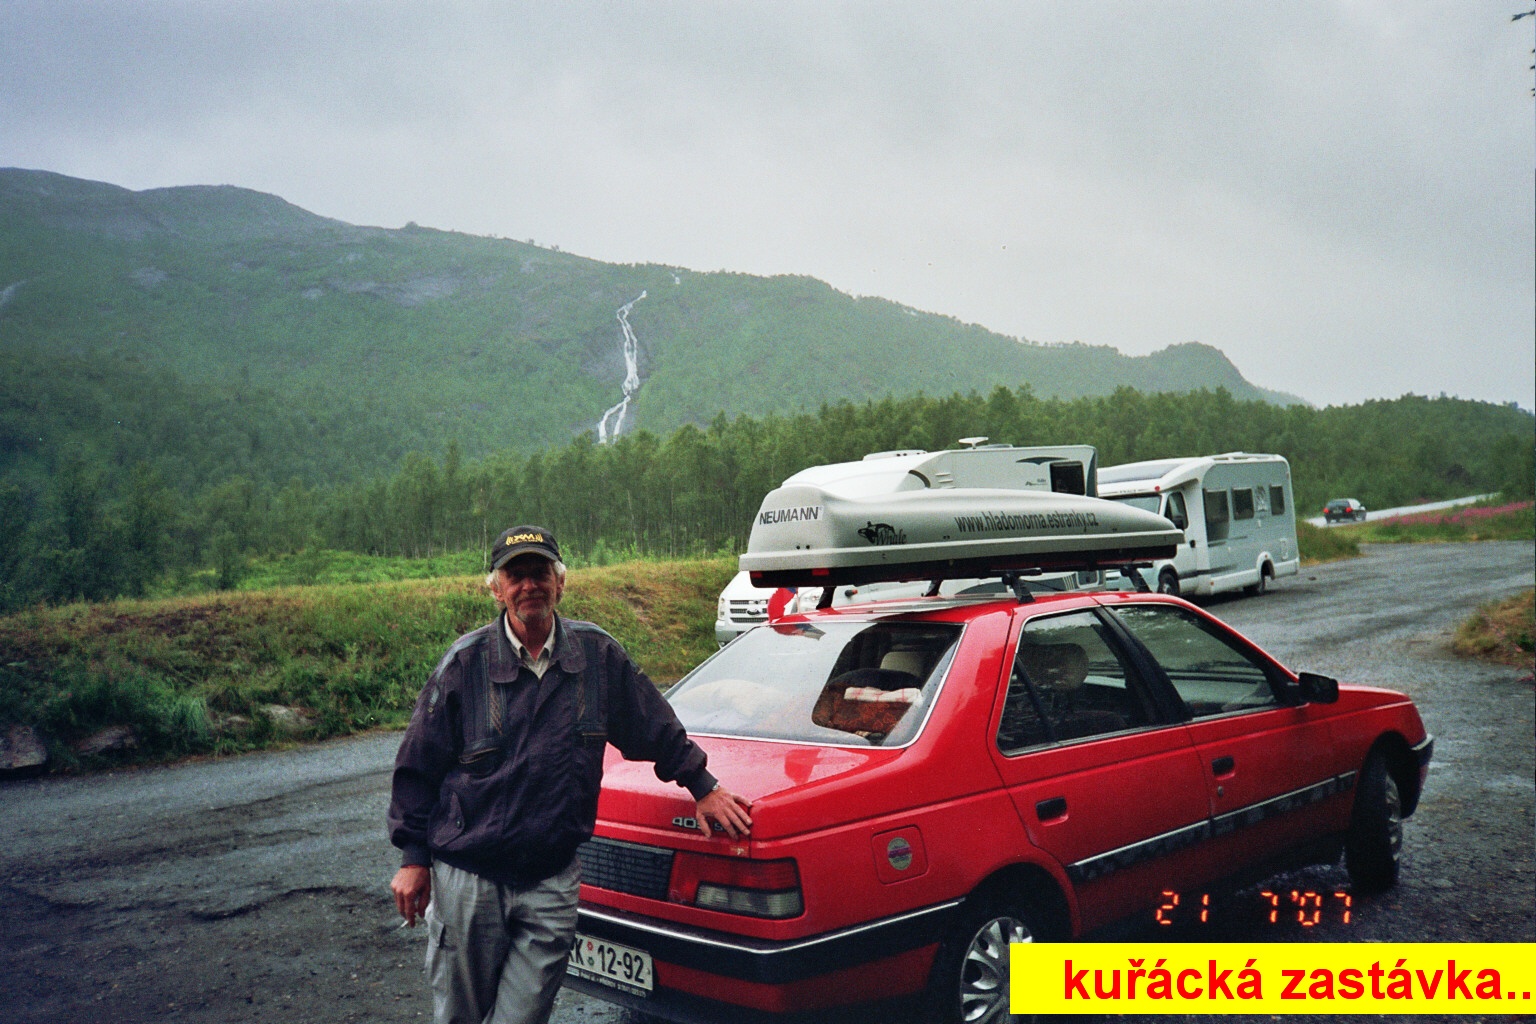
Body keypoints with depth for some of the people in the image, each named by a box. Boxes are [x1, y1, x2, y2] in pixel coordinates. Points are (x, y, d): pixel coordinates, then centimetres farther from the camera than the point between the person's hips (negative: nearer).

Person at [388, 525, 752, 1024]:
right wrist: (413, 857, 1)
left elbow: (657, 730, 15)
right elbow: (417, 765, 2)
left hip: (551, 882, 1)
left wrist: (701, 786, 16)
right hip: (465, 875, -1)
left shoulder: (597, 654, 1)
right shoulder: (466, 661, -4)